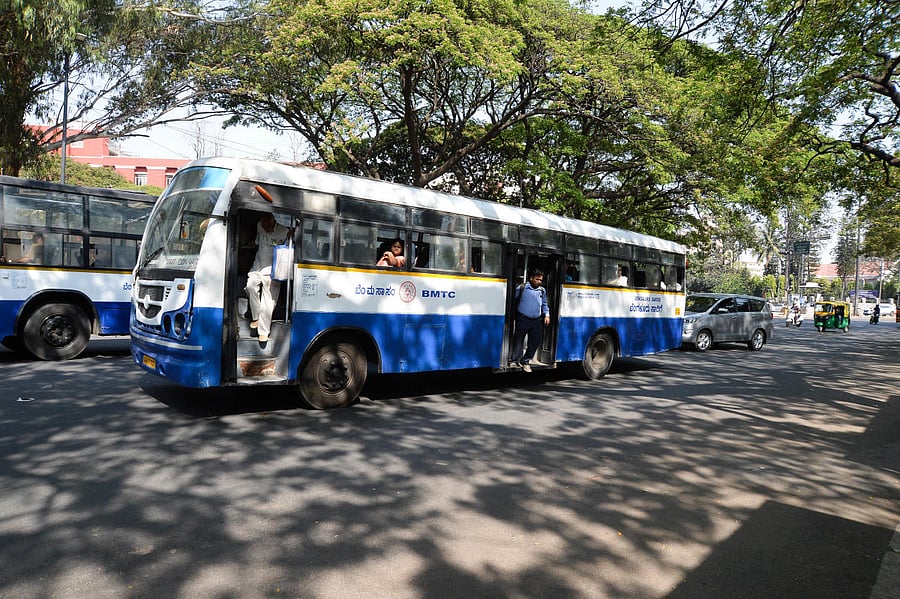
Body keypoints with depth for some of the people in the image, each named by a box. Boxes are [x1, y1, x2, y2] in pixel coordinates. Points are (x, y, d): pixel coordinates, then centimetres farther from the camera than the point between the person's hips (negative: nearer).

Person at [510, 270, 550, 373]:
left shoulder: (542, 290, 12)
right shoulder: (522, 288, -2)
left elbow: (544, 304, 23)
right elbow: (514, 300, 0)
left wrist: (547, 315, 11)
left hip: (537, 321, 4)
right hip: (523, 319, -4)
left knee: (535, 342, 4)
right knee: (518, 340, 3)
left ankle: (525, 361, 19)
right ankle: (516, 360, 18)